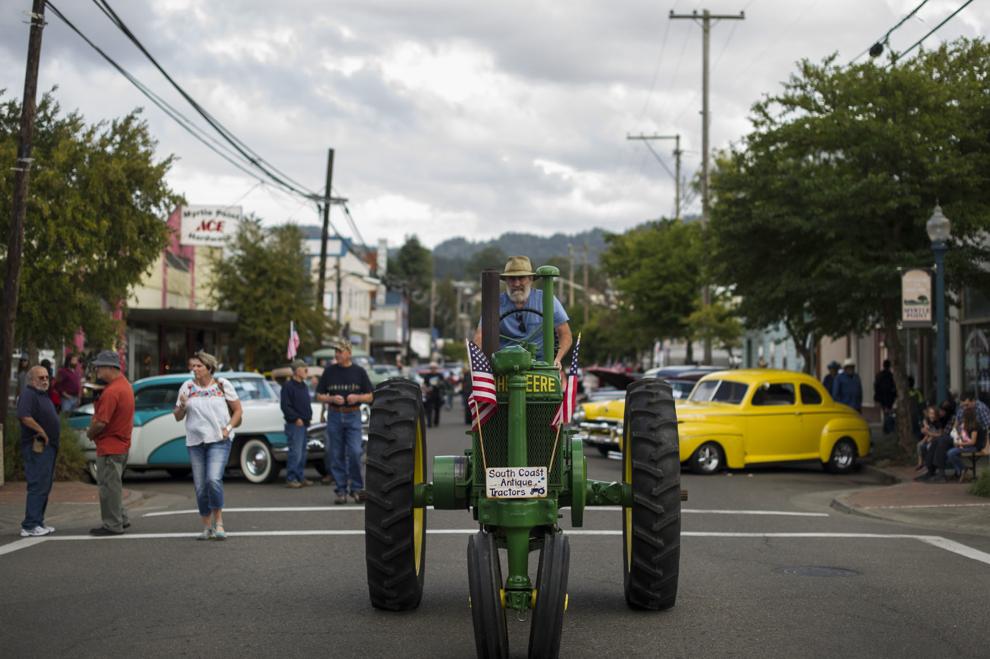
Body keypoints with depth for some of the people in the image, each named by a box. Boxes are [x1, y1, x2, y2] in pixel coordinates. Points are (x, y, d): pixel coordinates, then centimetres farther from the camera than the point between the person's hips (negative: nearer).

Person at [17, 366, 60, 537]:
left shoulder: (43, 395, 19)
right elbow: (25, 417, -27)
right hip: (37, 447, -10)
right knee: (38, 486, -11)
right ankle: (30, 526, -10)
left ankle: (38, 522, 20)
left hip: (48, 446, 10)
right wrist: (42, 433, -19)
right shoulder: (28, 394, -12)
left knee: (45, 486, 14)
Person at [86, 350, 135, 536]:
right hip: (122, 444, 10)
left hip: (110, 446, -10)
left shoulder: (112, 391, -22)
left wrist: (90, 433, -7)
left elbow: (101, 422, -26)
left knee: (109, 485, -2)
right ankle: (121, 519, 26)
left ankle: (113, 525, 4)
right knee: (114, 484, 20)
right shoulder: (124, 384, 11)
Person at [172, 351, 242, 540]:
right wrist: (182, 406, -13)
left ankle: (218, 523, -9)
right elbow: (178, 417, 8)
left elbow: (238, 410, 7)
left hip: (219, 441, -3)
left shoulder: (223, 384, 1)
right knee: (200, 487, 4)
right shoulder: (187, 386, 5)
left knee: (214, 479, -21)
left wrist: (229, 428, -7)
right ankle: (206, 528, 16)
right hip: (195, 441, 3)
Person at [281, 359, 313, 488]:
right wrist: (296, 418, -18)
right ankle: (290, 479, -8)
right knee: (295, 453, -11)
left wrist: (309, 415, 9)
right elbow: (285, 406, -16)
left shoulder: (304, 386, 17)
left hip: (304, 424, 9)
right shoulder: (288, 386, -10)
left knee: (302, 453, 12)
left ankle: (300, 477, 19)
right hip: (294, 424, -9)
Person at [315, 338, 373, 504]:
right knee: (336, 455, 3)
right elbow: (319, 396, 8)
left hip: (353, 416, -2)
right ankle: (341, 491, 10)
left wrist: (357, 397, -13)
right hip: (334, 416, 2)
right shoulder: (329, 371, 6)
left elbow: (369, 397, 7)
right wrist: (332, 399, -11)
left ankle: (357, 488, 0)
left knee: (355, 452, -12)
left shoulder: (359, 372, 4)